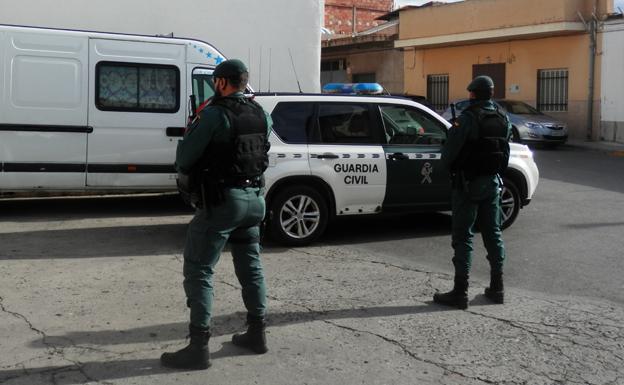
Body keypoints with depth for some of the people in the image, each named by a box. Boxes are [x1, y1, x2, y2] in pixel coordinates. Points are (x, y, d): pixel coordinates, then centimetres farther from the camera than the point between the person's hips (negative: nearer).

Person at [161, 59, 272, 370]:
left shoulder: (215, 114, -14)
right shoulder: (261, 115, 8)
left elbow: (185, 156, -11)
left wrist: (186, 175, 10)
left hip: (221, 200, -8)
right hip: (254, 198, 8)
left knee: (198, 271, -2)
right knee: (251, 265, 18)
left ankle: (199, 347, -3)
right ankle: (257, 333, 27)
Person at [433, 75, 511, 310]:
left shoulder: (468, 118, -16)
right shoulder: (503, 119, 7)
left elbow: (449, 152, -16)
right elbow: (505, 152, 9)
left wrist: (448, 164, 4)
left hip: (469, 183, -7)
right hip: (493, 182, 7)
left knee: (463, 237, -2)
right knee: (493, 234, 14)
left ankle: (460, 293, -2)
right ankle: (497, 288, 20)